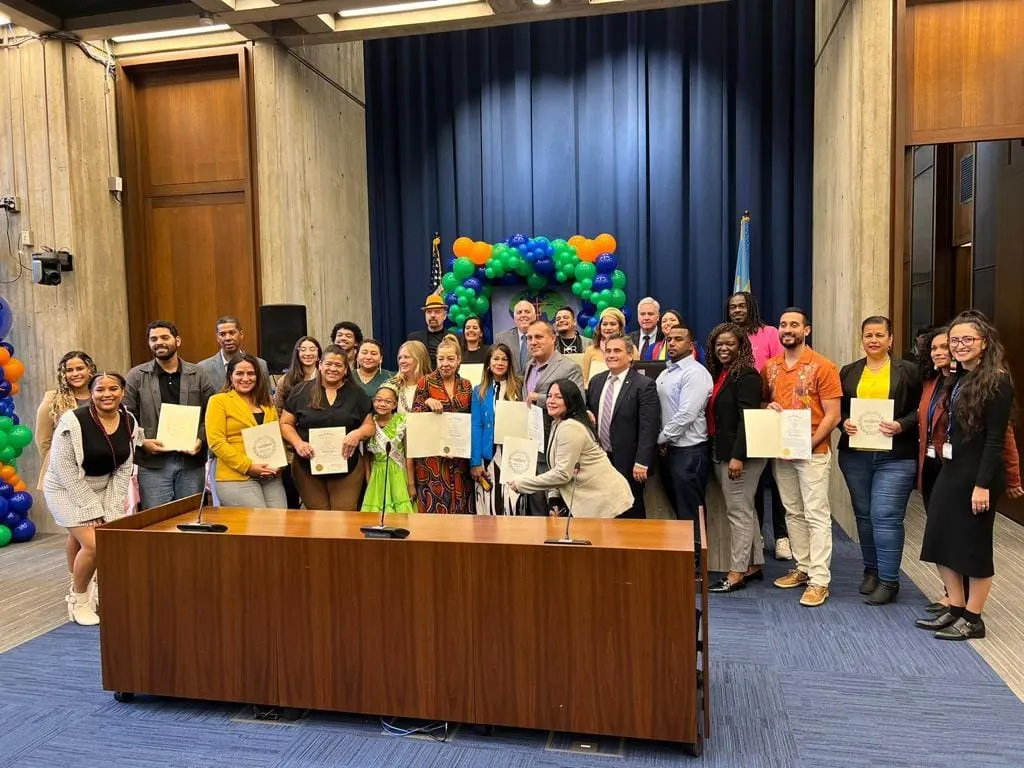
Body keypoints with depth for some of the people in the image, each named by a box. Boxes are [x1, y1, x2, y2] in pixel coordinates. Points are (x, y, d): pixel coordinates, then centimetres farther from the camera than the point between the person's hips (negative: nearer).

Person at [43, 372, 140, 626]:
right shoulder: (73, 421, -21)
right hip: (67, 489, -5)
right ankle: (78, 599, 9)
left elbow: (124, 469, -2)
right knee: (93, 545, -15)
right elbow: (63, 467, -19)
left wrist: (112, 509, -8)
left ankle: (105, 592, 22)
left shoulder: (129, 423, -6)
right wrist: (92, 508, -19)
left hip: (104, 489, 5)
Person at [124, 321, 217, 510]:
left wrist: (201, 439, -9)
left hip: (192, 461, 1)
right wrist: (142, 441, -12)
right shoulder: (136, 376, 4)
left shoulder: (197, 375, 6)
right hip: (153, 464, -1)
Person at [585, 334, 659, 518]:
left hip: (628, 462, -5)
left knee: (631, 513, 6)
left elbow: (649, 427, -14)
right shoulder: (596, 381, 9)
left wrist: (641, 462, -19)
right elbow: (588, 409, 24)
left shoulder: (644, 385, -10)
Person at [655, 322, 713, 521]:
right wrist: (661, 443, 2)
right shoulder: (665, 373, 15)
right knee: (677, 508, 16)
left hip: (689, 452, -8)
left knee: (690, 514, 0)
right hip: (668, 450, 8)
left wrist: (661, 438, -10)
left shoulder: (695, 372, -12)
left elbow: (686, 414, -19)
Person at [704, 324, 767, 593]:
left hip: (739, 454, -9)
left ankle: (737, 572, 6)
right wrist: (719, 454, 10)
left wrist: (737, 456, -24)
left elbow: (747, 418, -19)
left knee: (738, 511, -2)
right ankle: (754, 564, 26)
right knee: (745, 510, 15)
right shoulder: (718, 374, 13)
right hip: (721, 452, 9)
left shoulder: (746, 376, -12)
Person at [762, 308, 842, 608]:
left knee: (817, 516, -3)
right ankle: (803, 568, 24)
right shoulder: (769, 367, 7)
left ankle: (819, 580, 1)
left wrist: (807, 444, -18)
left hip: (813, 451, -5)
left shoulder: (822, 367, -8)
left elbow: (832, 415, -11)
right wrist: (768, 407, -3)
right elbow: (763, 401, 21)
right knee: (793, 513, 13)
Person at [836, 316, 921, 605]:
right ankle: (871, 570, 27)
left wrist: (901, 425, -17)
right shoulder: (848, 372, 10)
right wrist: (844, 423, -8)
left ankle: (888, 580, 3)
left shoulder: (908, 371, 1)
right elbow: (837, 409, 12)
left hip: (895, 456, -4)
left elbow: (920, 409, -1)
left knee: (885, 516, -8)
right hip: (855, 454, 4)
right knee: (864, 515, 13)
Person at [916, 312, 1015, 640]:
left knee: (973, 546, 4)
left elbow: (995, 438, -17)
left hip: (977, 474, -8)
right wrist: (942, 456, 10)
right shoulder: (959, 378, 11)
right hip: (950, 470, 8)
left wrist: (983, 484, -20)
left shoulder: (997, 381, -13)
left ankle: (972, 619, 18)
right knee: (940, 541, 11)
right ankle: (955, 609, 25)